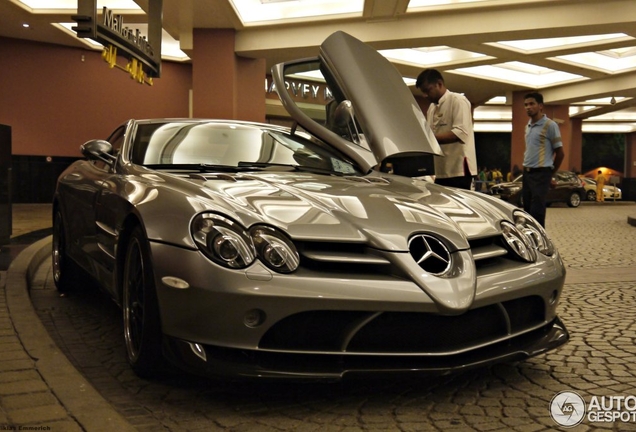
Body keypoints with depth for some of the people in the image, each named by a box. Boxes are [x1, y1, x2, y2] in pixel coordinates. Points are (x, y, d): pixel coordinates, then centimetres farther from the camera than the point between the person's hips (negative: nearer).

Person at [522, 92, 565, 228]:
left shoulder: (550, 125, -7)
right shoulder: (528, 126, 15)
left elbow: (560, 153, -3)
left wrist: (550, 174, 4)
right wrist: (525, 171, 16)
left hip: (541, 173, -7)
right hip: (527, 173, 7)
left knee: (537, 212, -9)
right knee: (527, 211, 10)